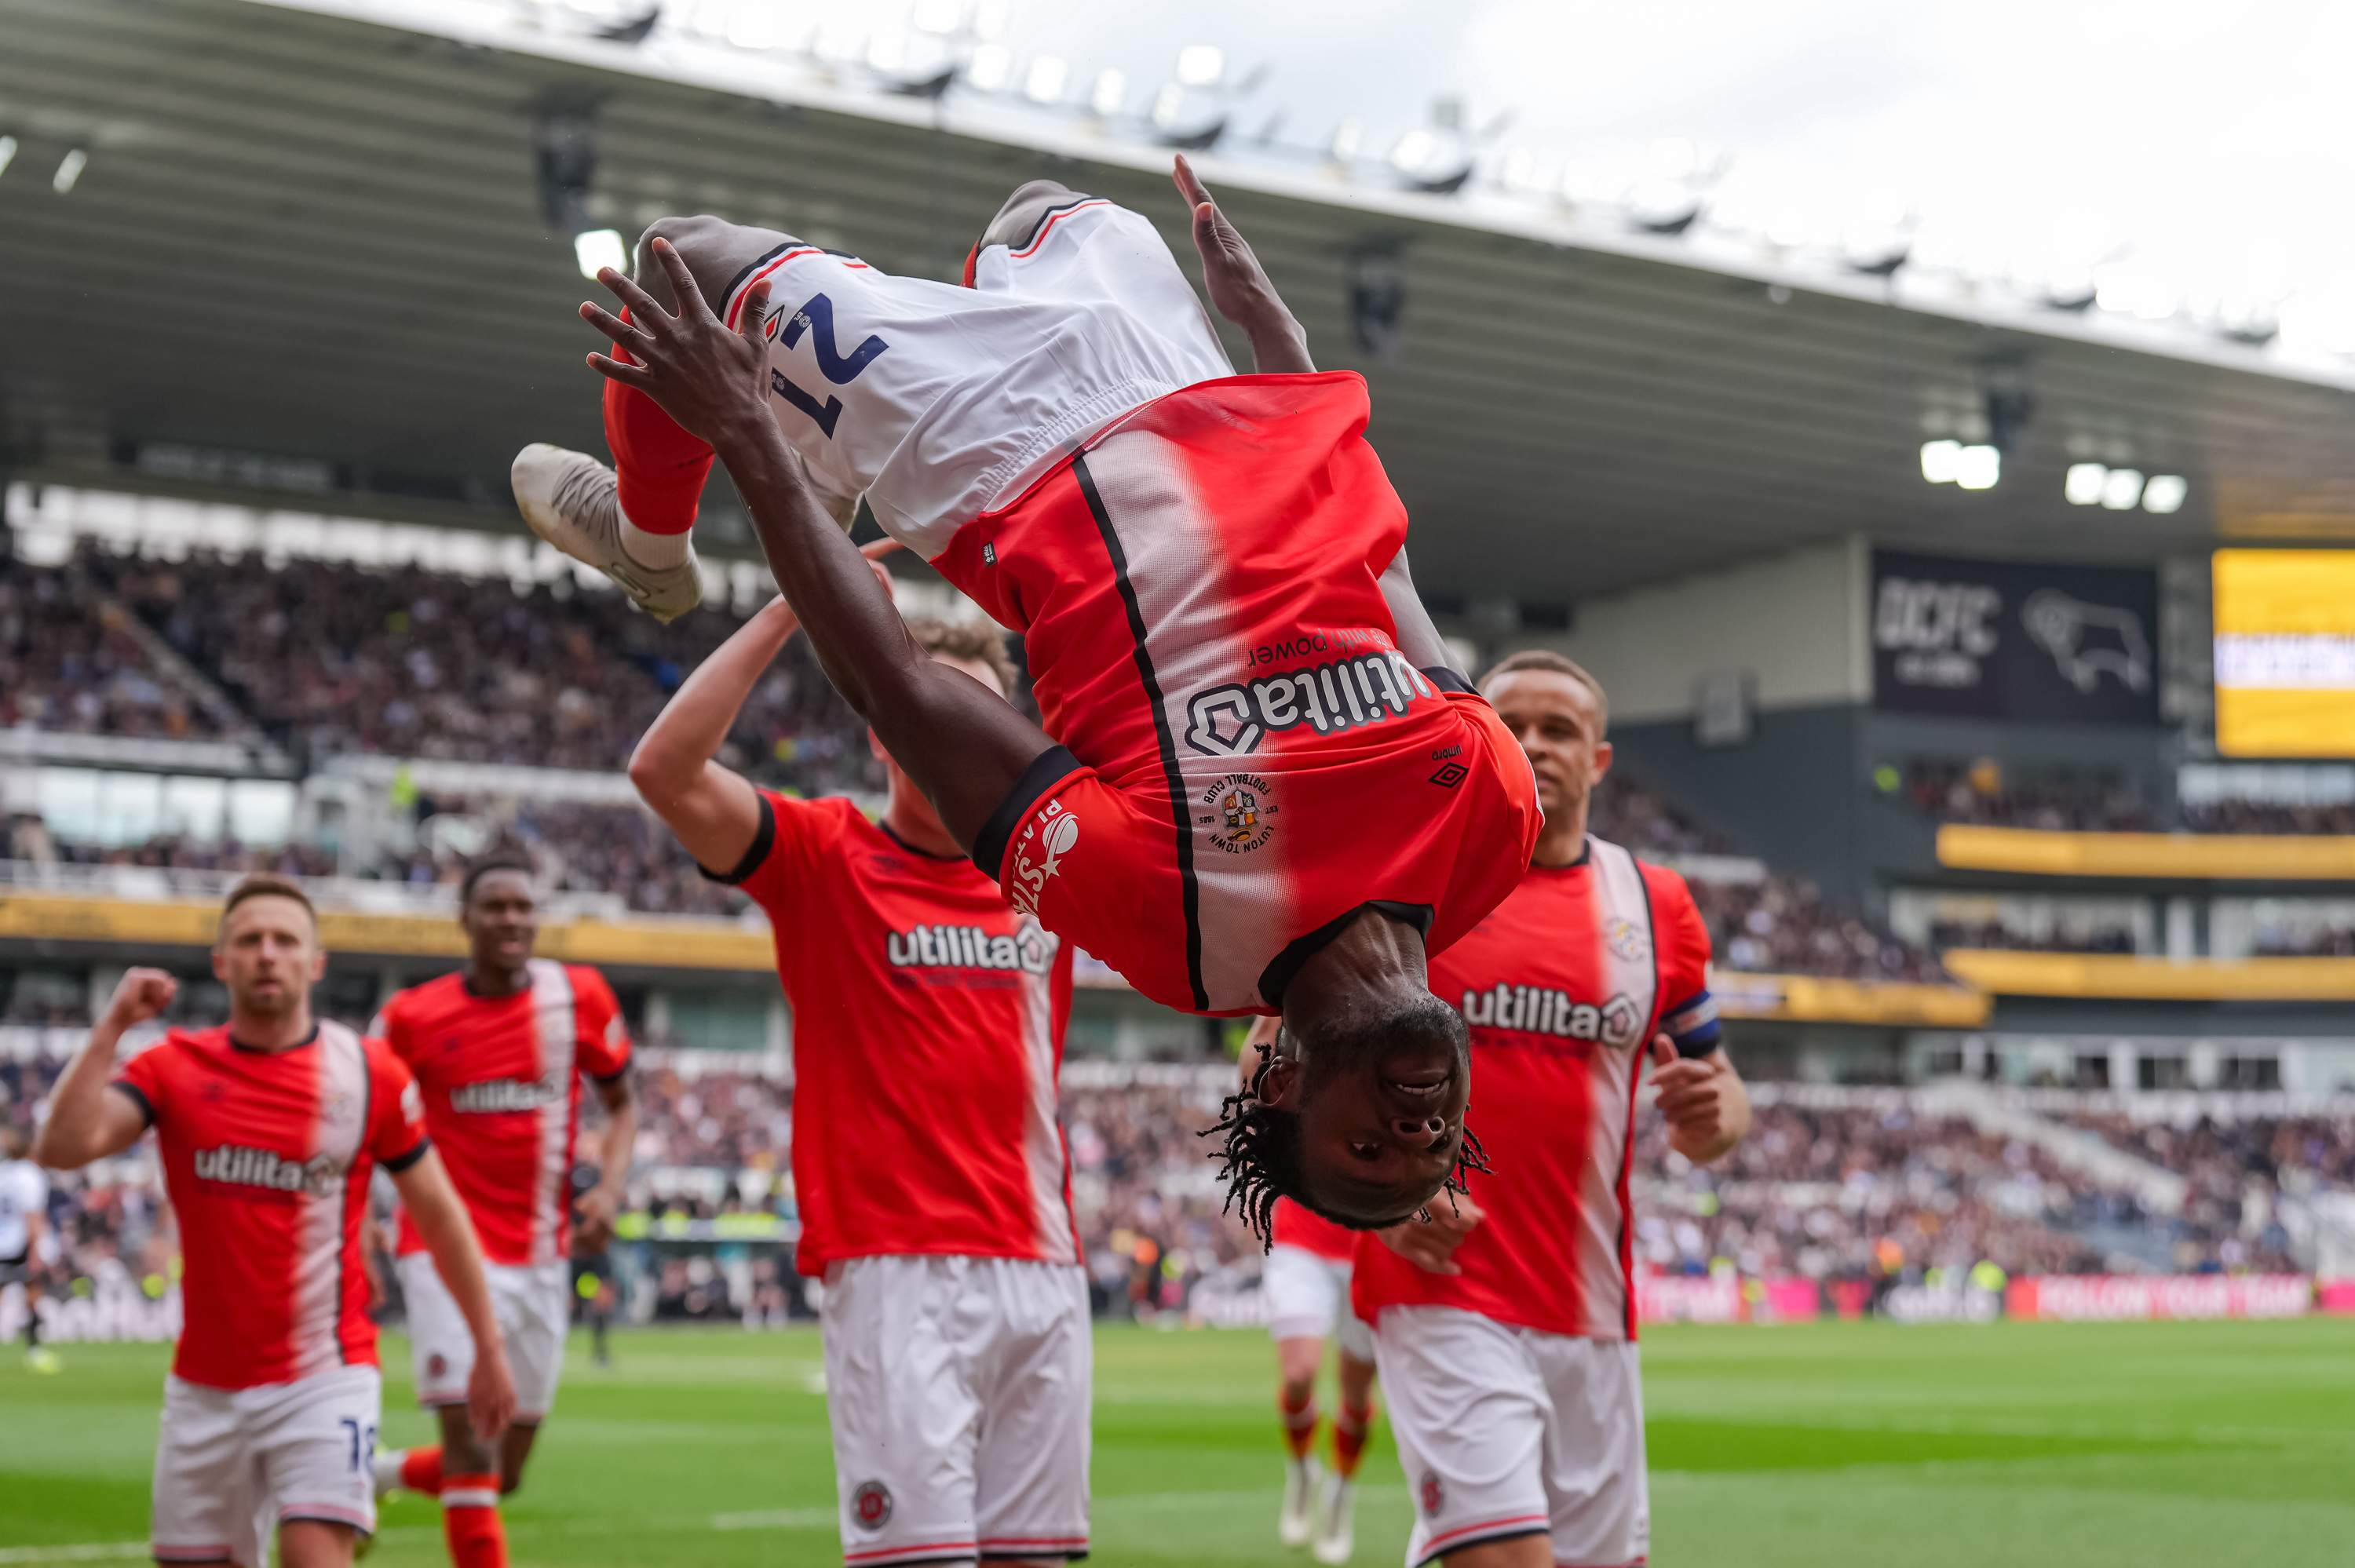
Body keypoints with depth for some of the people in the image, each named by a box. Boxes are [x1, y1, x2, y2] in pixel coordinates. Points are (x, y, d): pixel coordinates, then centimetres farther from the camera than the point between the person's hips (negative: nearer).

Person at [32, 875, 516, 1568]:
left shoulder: (370, 1073, -2)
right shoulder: (173, 1066, 1)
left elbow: (439, 1213, 6)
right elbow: (61, 1148, -14)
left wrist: (488, 1348, 7)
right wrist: (112, 1026, -16)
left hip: (323, 1377, -3)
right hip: (205, 1385, 3)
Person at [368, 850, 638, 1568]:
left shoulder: (580, 997, 1)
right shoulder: (412, 1016, -4)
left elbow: (622, 1102, 12)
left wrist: (611, 1185, -6)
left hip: (540, 1256, 4)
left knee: (504, 1474, 12)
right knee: (470, 1441, -16)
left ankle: (389, 1473, 40)